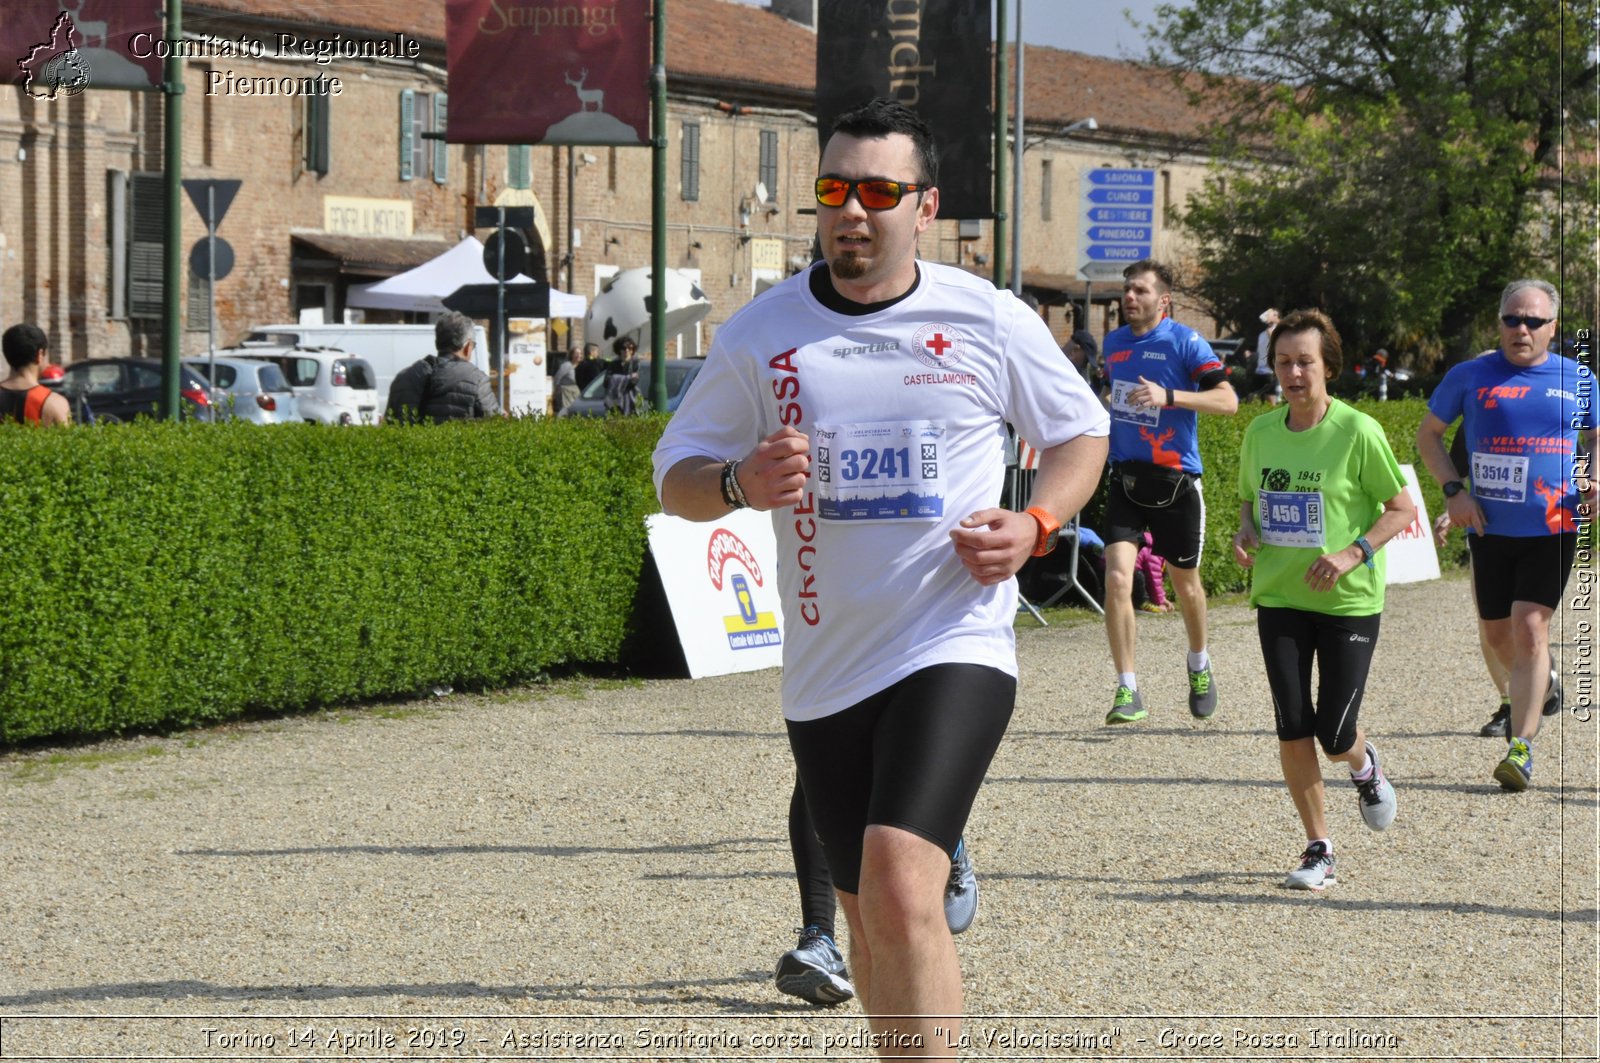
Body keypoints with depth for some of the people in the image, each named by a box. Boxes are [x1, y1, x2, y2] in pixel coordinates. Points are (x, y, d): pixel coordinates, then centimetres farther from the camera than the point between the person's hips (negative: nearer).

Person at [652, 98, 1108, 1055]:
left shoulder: (991, 320, 0)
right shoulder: (760, 335, 3)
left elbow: (1081, 431, 14)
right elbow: (676, 474, 9)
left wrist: (1036, 526, -5)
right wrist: (742, 484, -14)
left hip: (958, 646, -3)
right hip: (825, 670, 4)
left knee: (900, 892, -23)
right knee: (868, 919, 12)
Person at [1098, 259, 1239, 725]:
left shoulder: (1185, 342, -10)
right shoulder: (1114, 342, 8)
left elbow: (1228, 401, -18)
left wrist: (1168, 396, -28)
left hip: (1176, 480, -4)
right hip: (1126, 476, 4)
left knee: (1185, 582, 11)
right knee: (1117, 576, -14)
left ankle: (1199, 666, 40)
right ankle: (1128, 692, -11)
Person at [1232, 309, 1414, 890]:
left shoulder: (1357, 432, -11)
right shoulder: (1260, 432, 3)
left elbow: (1402, 508, -6)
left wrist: (1354, 554, -19)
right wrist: (1244, 535, -4)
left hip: (1349, 602, -4)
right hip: (1279, 598, 4)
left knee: (1335, 737, -3)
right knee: (1293, 729, -3)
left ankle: (1364, 766, 35)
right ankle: (1318, 851, 10)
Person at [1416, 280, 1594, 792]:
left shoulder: (1579, 381, 3)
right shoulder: (1470, 376, 0)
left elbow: (1595, 439, 18)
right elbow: (1428, 433, 9)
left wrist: (1592, 479, -4)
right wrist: (1453, 490, -4)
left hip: (1551, 527, -2)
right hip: (1489, 527, 2)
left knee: (1529, 629, -14)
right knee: (1498, 635, 12)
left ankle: (1521, 745, -14)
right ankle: (1539, 684, 44)